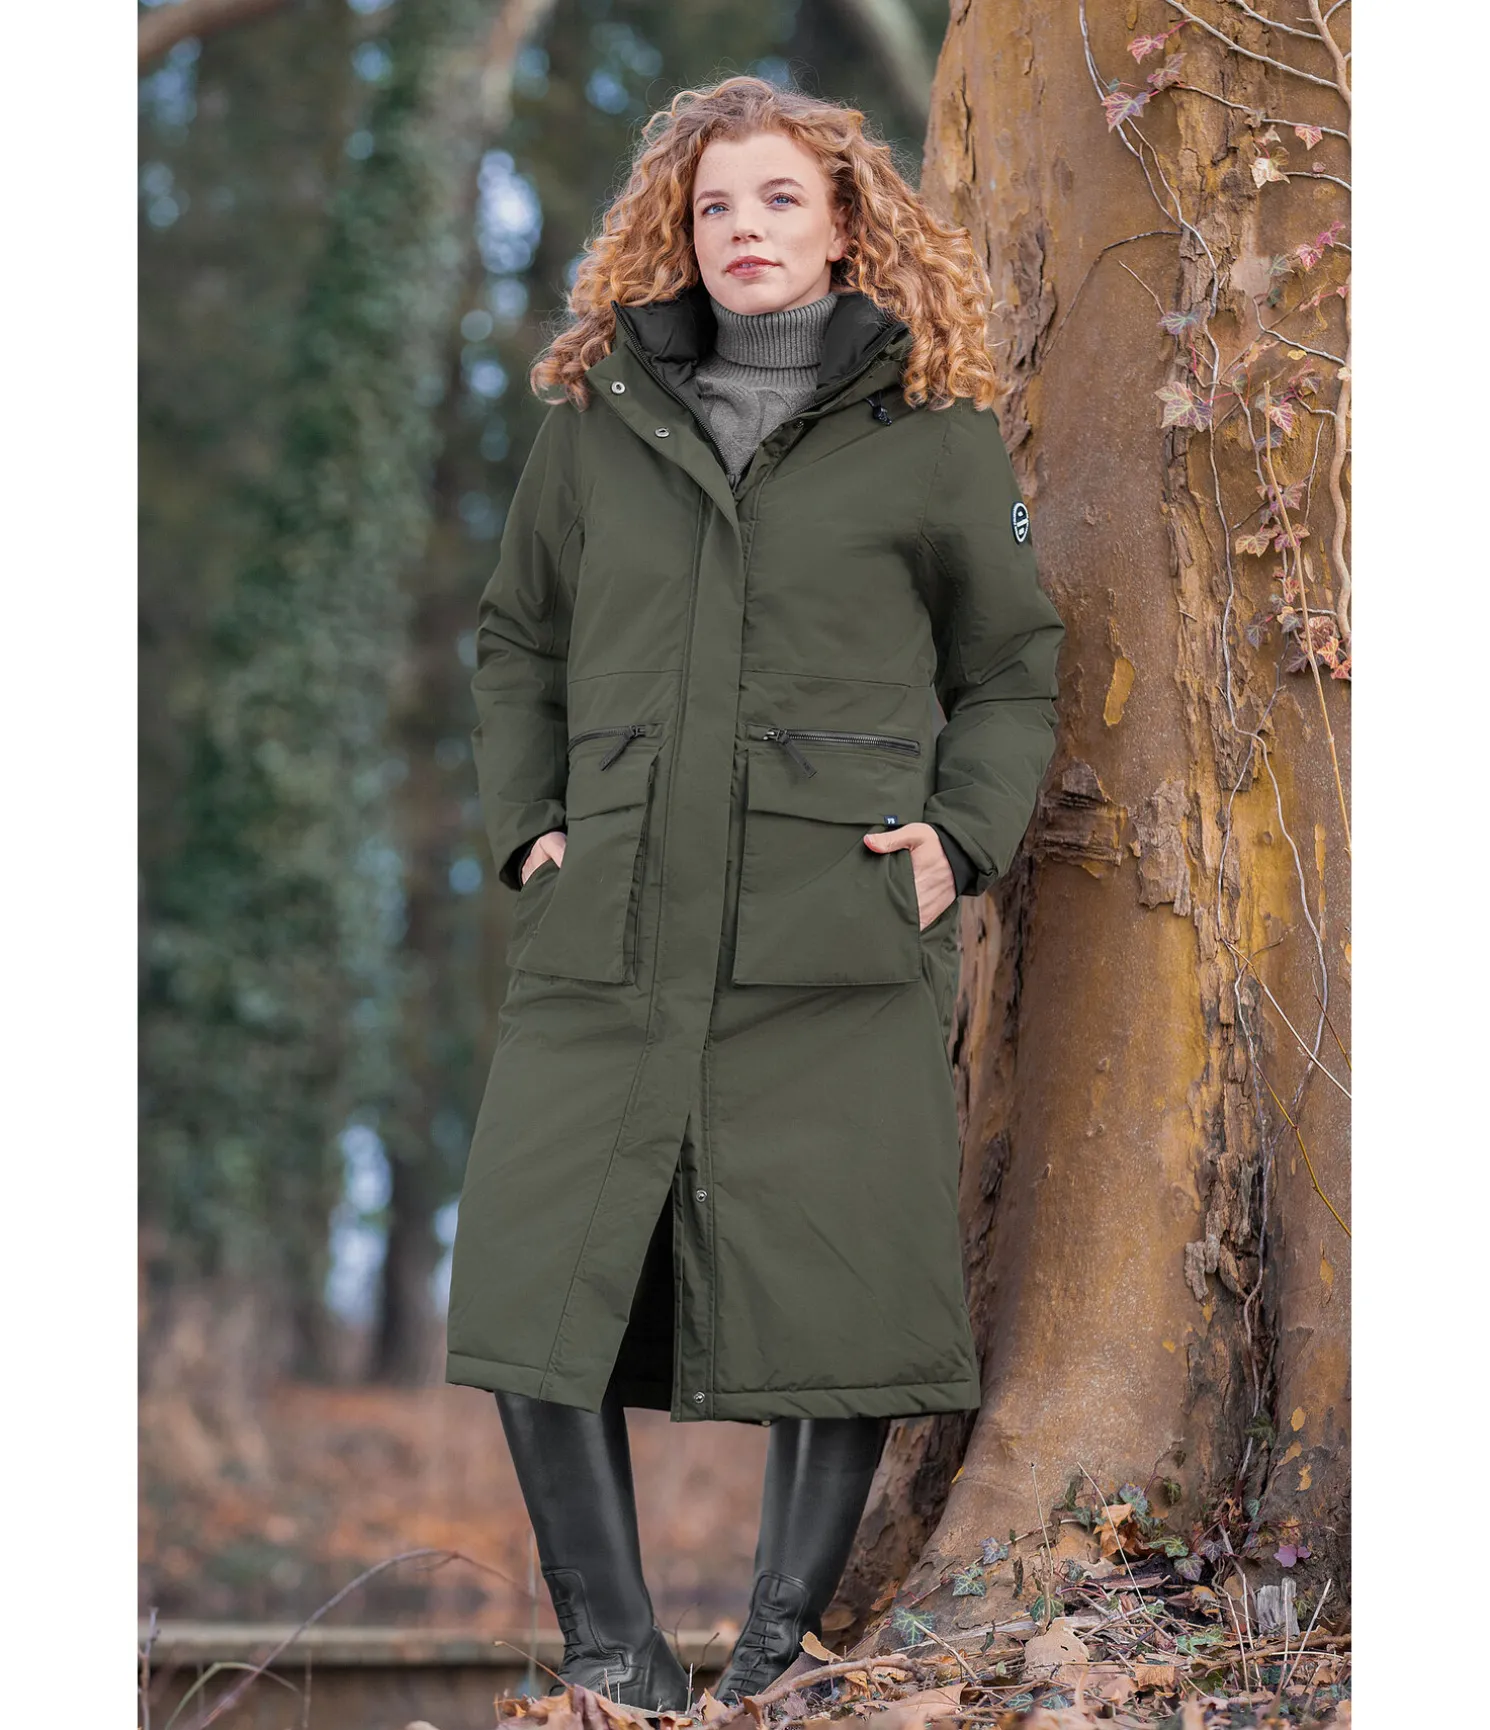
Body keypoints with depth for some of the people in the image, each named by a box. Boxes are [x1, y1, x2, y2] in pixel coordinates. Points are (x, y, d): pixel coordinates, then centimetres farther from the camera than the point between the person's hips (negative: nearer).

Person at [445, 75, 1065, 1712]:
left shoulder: (934, 432, 7)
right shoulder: (595, 419, 13)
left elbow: (1012, 670, 13)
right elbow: (517, 639, 22)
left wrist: (960, 836, -1)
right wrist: (525, 821, 9)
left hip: (836, 937, -2)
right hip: (606, 928, 3)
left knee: (834, 1300, -2)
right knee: (538, 1279, -2)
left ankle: (784, 1643, 12)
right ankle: (609, 1640, 10)